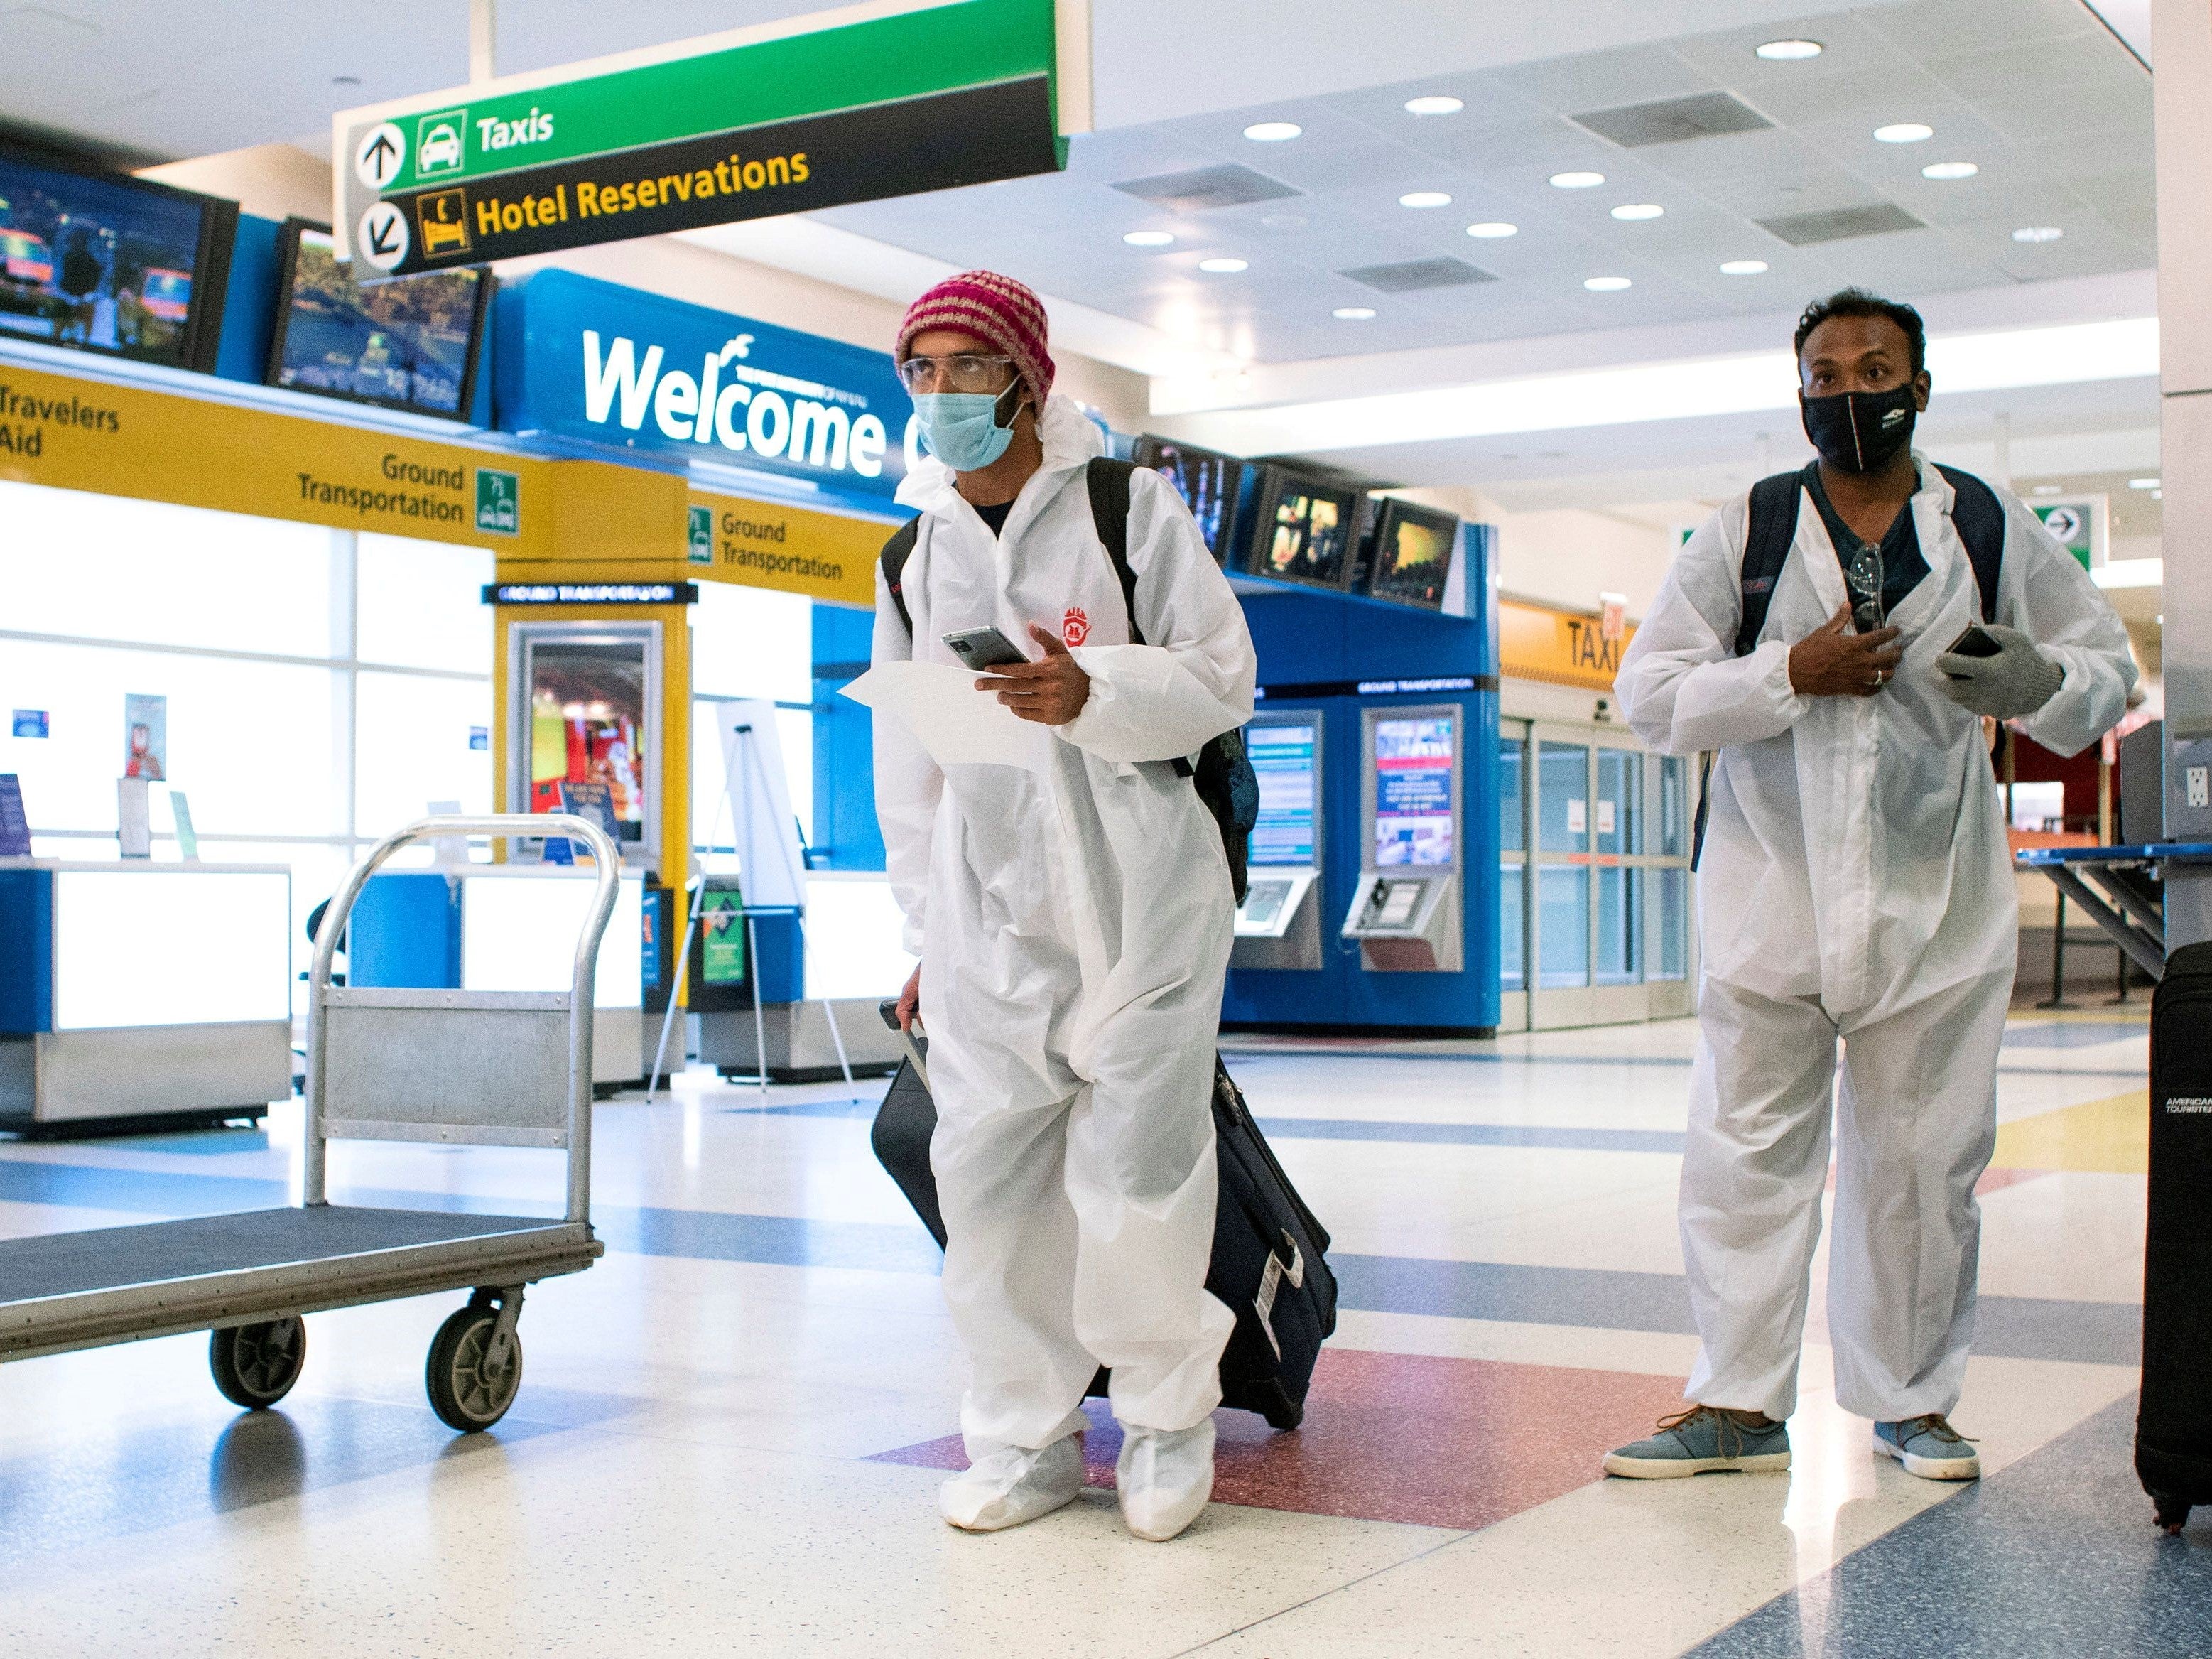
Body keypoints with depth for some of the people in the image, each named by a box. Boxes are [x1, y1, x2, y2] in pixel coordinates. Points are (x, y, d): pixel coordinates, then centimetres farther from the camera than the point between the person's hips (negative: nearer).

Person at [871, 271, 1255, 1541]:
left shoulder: (1130, 510, 2)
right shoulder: (914, 559, 15)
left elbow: (1224, 678, -1)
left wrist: (1092, 693, -19)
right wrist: (927, 934, 17)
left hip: (1139, 897, -4)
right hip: (988, 909, 4)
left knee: (1136, 1171, -5)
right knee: (987, 1174, 1)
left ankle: (1170, 1411, 18)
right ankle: (1028, 1436, 16)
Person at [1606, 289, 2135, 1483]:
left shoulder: (1994, 529, 6)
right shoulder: (1742, 534, 3)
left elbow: (2110, 669, 11)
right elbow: (1648, 693, 0)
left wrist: (2042, 681, -13)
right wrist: (1791, 674, -14)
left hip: (1936, 901, 1)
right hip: (1772, 892, 0)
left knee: (1922, 1160, 7)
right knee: (1745, 1155, 0)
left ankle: (1913, 1401, 21)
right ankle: (1738, 1405, 10)